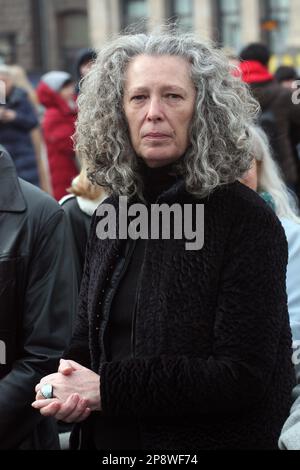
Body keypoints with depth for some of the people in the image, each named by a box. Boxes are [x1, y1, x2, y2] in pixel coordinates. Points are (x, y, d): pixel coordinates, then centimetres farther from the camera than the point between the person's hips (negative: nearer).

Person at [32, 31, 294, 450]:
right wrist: (65, 389, -12)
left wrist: (108, 389, -20)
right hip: (105, 439, 5)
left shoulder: (247, 221, -15)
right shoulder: (111, 215, 3)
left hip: (211, 439, -5)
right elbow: (87, 338, 11)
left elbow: (244, 377, -20)